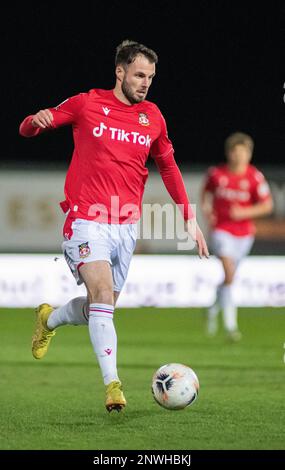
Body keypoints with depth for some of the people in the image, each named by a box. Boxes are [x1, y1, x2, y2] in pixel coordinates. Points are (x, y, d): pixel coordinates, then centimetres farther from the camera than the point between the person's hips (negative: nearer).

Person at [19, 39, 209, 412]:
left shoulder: (152, 117, 10)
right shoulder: (87, 104, -1)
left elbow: (168, 167, 21)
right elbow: (27, 130, 4)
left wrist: (190, 219, 16)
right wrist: (36, 121, -21)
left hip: (127, 225, 5)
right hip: (87, 219, -5)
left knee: (101, 308, 10)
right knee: (102, 296, -21)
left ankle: (49, 319, 42)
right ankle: (112, 384, -23)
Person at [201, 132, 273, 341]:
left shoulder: (255, 177, -6)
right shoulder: (216, 173, -4)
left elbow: (267, 205, -5)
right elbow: (207, 191, 17)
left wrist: (244, 212, -17)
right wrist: (207, 209, 0)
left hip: (244, 232, 2)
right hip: (221, 230, -2)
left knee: (230, 277, 14)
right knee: (229, 273, -19)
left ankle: (214, 309, 43)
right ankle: (231, 324, -17)